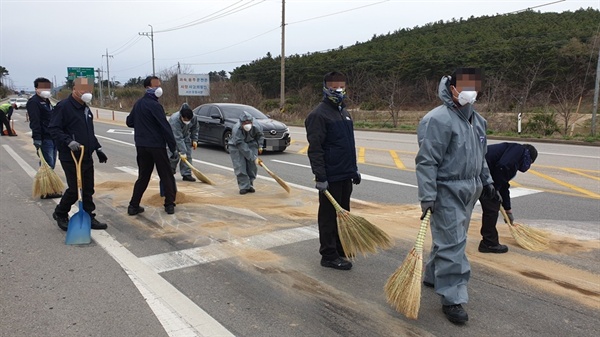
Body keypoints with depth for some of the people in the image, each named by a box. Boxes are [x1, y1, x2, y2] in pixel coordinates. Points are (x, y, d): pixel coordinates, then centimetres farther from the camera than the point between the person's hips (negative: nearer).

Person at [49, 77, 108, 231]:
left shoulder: (85, 108, 15)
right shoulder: (63, 106, -12)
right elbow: (53, 129, -17)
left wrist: (98, 149, 21)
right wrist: (69, 141, -29)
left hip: (87, 157, 8)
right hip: (70, 158, -8)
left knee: (88, 190, 9)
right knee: (74, 189, -2)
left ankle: (89, 217, 18)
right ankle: (60, 214, 21)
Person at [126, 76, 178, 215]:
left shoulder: (138, 104, 10)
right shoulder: (154, 105, -14)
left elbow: (129, 122, 19)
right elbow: (165, 128, -17)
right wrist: (173, 148, -13)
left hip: (141, 146, 7)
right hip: (156, 146, -7)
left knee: (143, 176, 13)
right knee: (167, 176, 4)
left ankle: (133, 206, 9)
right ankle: (170, 205, 5)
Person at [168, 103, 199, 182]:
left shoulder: (194, 118, -24)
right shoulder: (174, 120, -40)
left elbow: (194, 129, 0)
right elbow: (178, 138, -41)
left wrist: (194, 140, -4)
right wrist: (182, 152, -42)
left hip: (185, 136, 5)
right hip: (173, 136, -5)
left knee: (188, 155, -3)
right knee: (174, 154, -14)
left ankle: (186, 174, 1)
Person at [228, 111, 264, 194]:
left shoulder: (256, 127, -23)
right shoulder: (236, 130, -35)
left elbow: (260, 135, 5)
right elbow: (241, 146, -35)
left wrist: (260, 146, -1)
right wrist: (253, 157, -36)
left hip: (251, 144, 3)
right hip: (236, 146, -3)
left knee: (252, 165, -2)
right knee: (240, 166, -12)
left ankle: (250, 184, 14)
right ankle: (244, 186, -3)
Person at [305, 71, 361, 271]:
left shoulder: (344, 112, 15)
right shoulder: (319, 114, -13)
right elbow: (315, 149, -18)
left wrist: (354, 170, 21)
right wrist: (320, 177, -22)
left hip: (345, 175, 9)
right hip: (330, 177, -9)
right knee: (329, 215, 0)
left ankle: (340, 249, 30)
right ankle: (329, 256, 10)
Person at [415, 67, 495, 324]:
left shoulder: (477, 119, 12)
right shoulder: (438, 119, -17)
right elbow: (426, 161, -21)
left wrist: (486, 181, 24)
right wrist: (427, 197, -24)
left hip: (469, 191, 9)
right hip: (447, 192, -9)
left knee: (449, 238, 18)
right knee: (452, 243, -7)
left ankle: (433, 276, 36)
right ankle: (452, 298, 2)